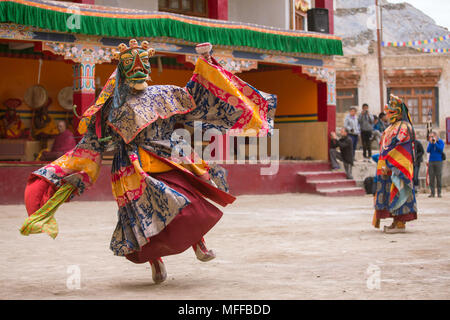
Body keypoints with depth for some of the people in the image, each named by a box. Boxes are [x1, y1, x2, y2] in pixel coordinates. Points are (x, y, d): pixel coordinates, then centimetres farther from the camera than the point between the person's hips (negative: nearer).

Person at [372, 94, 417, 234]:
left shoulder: (403, 127, -12)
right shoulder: (392, 127, 18)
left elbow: (398, 148, -20)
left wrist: (388, 165, -23)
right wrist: (383, 165, 18)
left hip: (397, 168, -10)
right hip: (390, 168, 10)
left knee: (397, 192, -9)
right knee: (392, 194, 10)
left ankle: (400, 224, -7)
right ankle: (397, 222, 14)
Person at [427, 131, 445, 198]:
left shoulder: (440, 142, 3)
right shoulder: (430, 143, 10)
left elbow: (441, 149, -10)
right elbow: (428, 151, 0)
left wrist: (435, 143, -12)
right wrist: (431, 143, -8)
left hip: (438, 161, -3)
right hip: (431, 161, 3)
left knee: (439, 177, -3)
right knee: (431, 177, -1)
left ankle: (439, 193, 1)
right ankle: (432, 193, 2)